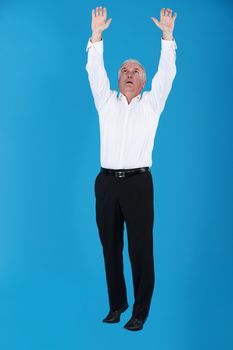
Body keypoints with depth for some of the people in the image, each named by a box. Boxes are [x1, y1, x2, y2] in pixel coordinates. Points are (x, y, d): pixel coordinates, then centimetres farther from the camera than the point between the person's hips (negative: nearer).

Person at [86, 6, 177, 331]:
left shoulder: (151, 103, 10)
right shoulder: (106, 101, 14)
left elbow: (166, 73, 1)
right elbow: (95, 71, 5)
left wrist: (167, 35, -6)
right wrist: (97, 35, -4)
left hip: (138, 182, -2)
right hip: (107, 182, 2)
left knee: (140, 248, -2)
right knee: (110, 247, 8)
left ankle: (140, 311, 8)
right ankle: (117, 304, 21)